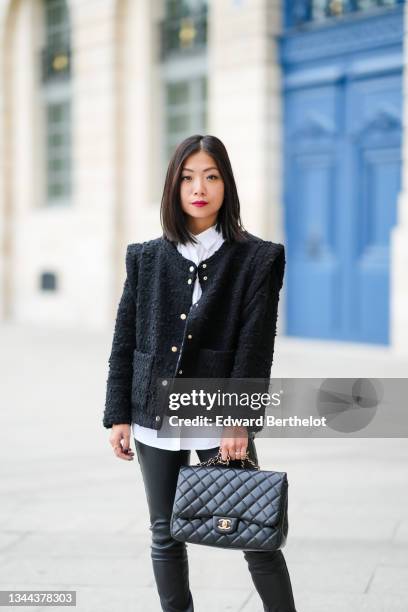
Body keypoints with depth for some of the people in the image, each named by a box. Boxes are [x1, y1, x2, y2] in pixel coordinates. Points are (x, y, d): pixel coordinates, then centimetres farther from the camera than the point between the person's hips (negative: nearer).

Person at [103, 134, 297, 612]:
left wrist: (238, 419, -15)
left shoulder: (256, 260, -2)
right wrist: (119, 415, 2)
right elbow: (124, 342, 7)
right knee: (165, 536, 12)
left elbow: (256, 345, -8)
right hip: (155, 417, 4)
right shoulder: (147, 258, 7)